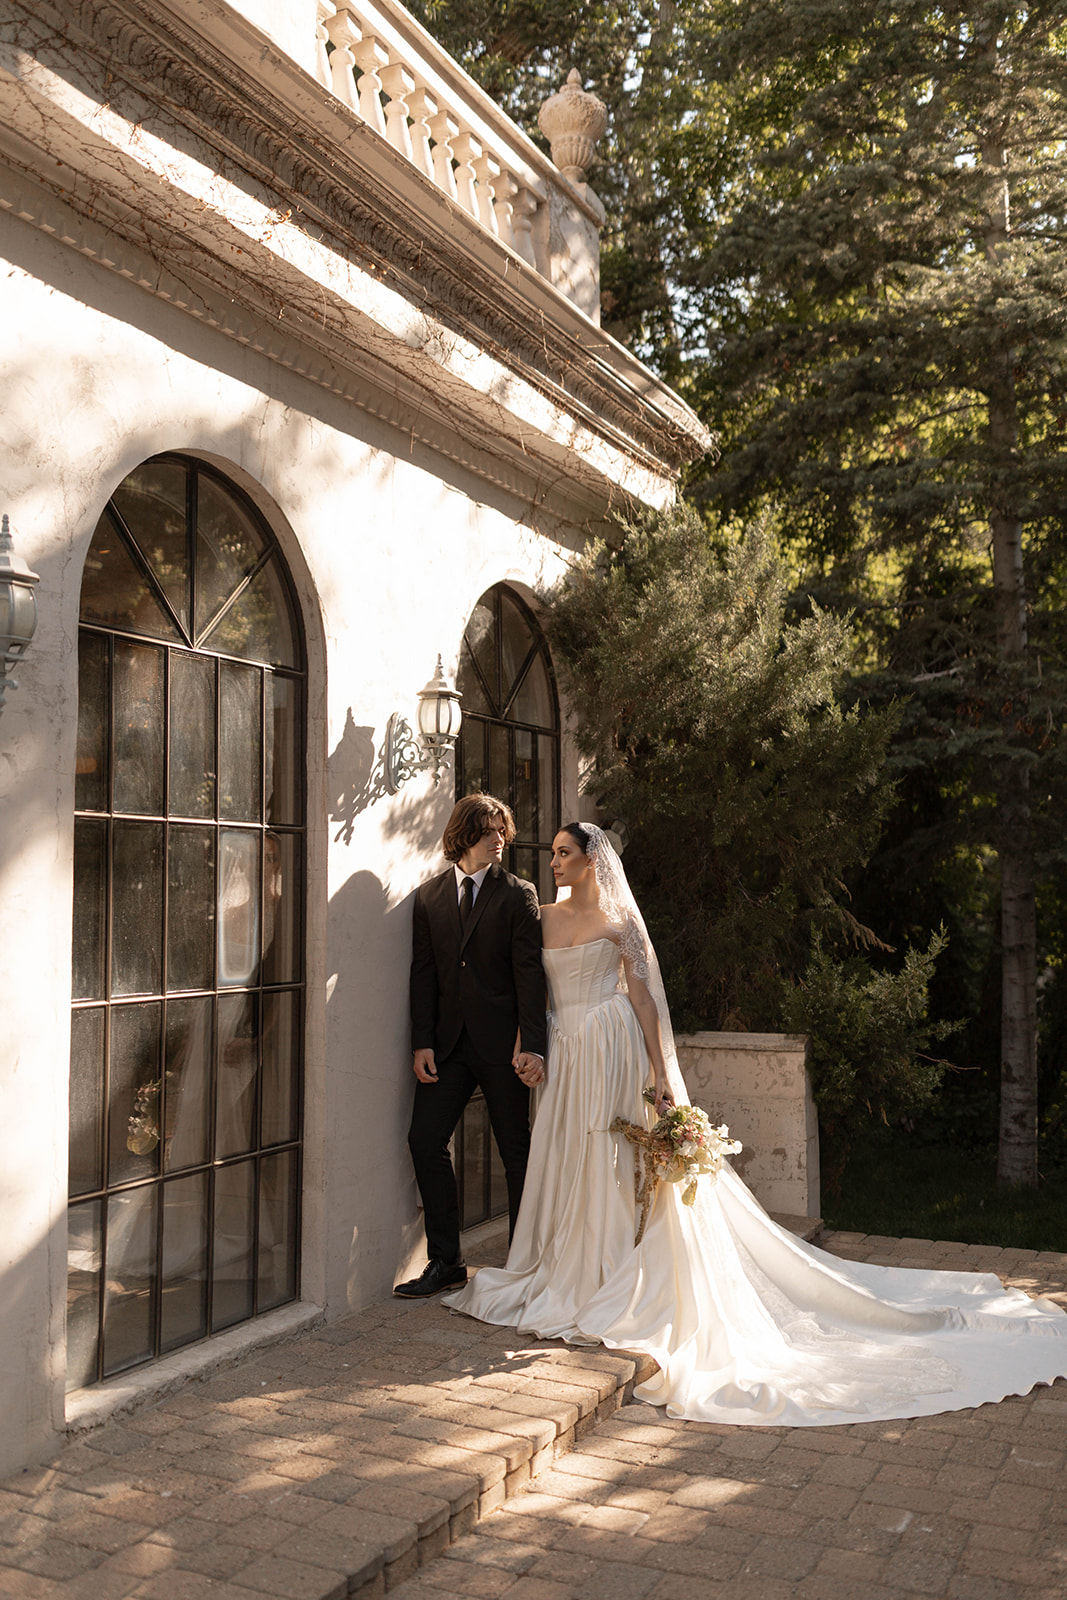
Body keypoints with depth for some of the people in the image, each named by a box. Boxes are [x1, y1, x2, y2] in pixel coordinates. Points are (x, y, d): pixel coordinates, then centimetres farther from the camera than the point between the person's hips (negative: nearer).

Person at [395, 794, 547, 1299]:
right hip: (447, 1043, 3)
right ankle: (444, 1262, 12)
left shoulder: (519, 895, -1)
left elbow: (529, 974, -7)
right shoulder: (429, 897, 8)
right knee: (425, 1140, -1)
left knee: (516, 1150, 5)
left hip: (502, 1043, -3)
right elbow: (423, 974, 7)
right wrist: (422, 1042, -2)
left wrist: (533, 1045, -15)